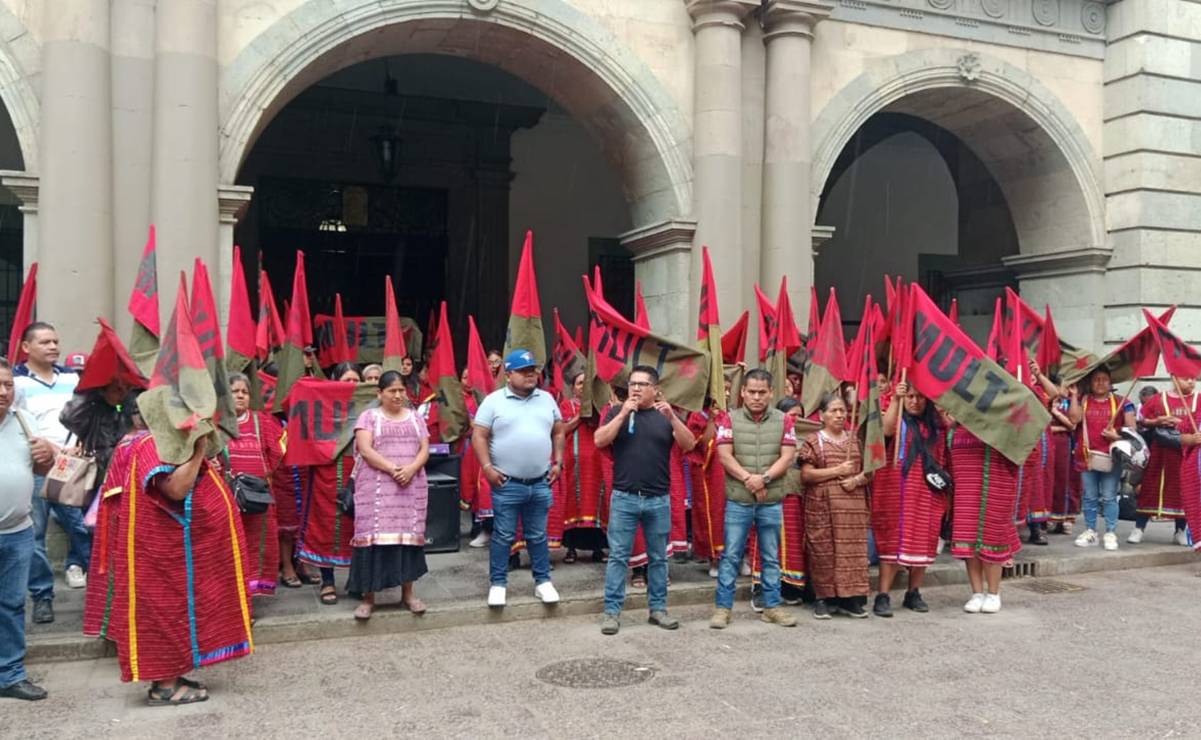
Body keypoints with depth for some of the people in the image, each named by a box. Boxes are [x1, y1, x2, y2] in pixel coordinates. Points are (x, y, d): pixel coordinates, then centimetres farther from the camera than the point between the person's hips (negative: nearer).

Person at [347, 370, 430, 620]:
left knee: (409, 534, 3)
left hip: (412, 486, 3)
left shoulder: (414, 417, 14)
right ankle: (368, 596, 1)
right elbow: (365, 450, -8)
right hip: (377, 486, -3)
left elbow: (425, 450, 7)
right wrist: (392, 469, -19)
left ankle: (408, 593, 13)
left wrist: (411, 469, -13)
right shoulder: (369, 416, 4)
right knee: (374, 536, -6)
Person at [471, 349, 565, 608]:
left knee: (538, 535, 13)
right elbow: (479, 436, -6)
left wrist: (558, 463, 7)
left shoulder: (547, 399, 9)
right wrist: (487, 468, -14)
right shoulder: (494, 401, -4)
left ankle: (543, 581, 23)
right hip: (507, 483, -3)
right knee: (503, 536, 4)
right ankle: (498, 584, 15)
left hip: (540, 483, 4)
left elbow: (558, 433, 15)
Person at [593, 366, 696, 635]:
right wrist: (623, 414, -15)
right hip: (624, 498, -1)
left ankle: (658, 608, 21)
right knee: (618, 556, 0)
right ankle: (612, 611, 5)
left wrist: (672, 417, -19)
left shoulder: (666, 415, 7)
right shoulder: (617, 412, 5)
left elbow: (689, 445, -5)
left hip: (659, 499, 2)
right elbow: (600, 441, -9)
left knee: (658, 557, 10)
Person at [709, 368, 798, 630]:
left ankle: (772, 606, 20)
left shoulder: (783, 420, 5)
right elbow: (724, 455, -7)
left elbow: (788, 457, -3)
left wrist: (764, 478, -16)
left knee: (771, 557, 10)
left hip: (772, 501, 2)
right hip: (738, 501, -2)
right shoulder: (730, 419, 1)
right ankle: (722, 607, 9)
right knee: (731, 556, 2)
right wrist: (749, 479, -16)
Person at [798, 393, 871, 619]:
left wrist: (857, 479, -7)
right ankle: (824, 598, 6)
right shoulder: (813, 440, 3)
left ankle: (850, 598, 7)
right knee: (823, 551, -4)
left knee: (853, 549, -1)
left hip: (853, 505, 3)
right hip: (822, 505, -3)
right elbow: (806, 475, -5)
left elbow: (869, 471, 15)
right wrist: (838, 471, -10)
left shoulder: (855, 440, 15)